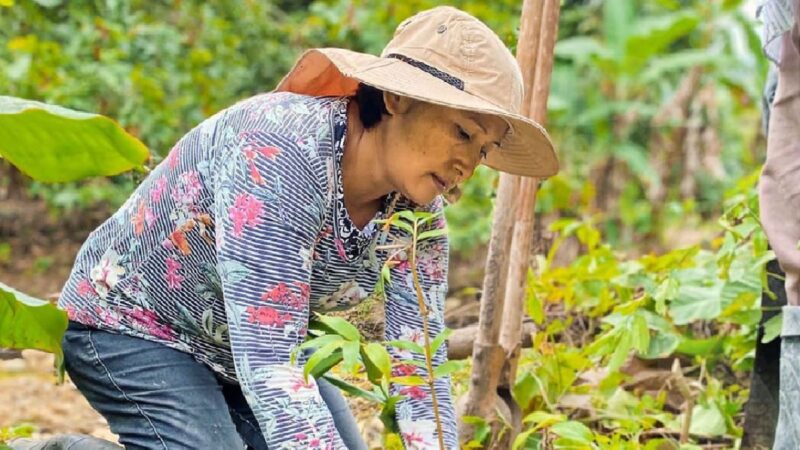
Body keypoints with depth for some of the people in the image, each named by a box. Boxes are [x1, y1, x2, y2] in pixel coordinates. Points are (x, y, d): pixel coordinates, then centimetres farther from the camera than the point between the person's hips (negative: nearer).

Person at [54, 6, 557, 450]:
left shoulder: (416, 209, -13)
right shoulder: (284, 151, -35)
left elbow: (421, 368, -15)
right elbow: (270, 367, -40)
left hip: (253, 344, 7)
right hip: (132, 325, -7)